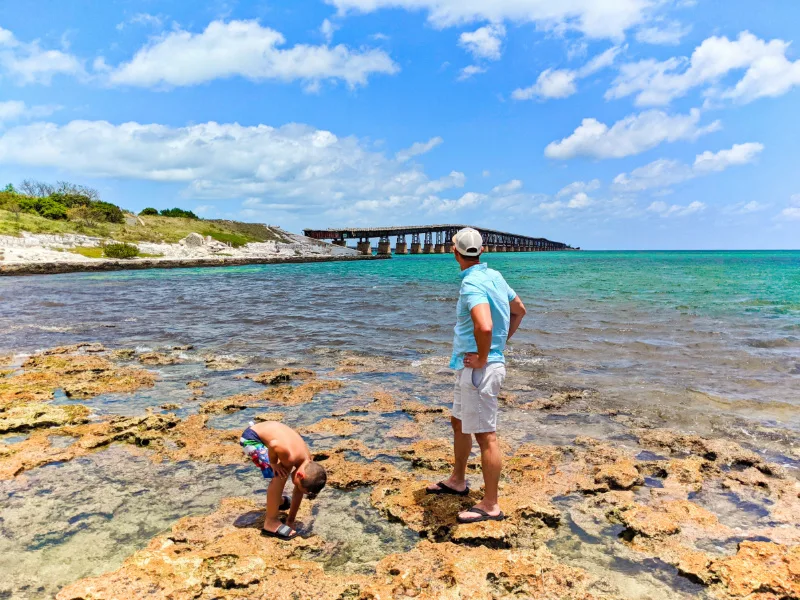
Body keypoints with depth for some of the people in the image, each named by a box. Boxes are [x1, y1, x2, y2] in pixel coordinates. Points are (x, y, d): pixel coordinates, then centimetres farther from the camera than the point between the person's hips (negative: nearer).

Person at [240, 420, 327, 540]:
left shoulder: (307, 462, -4)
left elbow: (298, 493, 6)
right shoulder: (290, 457, -30)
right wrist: (273, 464, -17)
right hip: (251, 438, -9)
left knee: (286, 466, 26)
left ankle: (277, 500, 50)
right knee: (279, 475, -17)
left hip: (265, 430, 9)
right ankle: (270, 522, -4)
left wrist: (291, 520, 10)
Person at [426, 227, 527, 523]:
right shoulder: (494, 276, 8)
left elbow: (484, 326, -38)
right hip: (469, 367, 10)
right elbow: (519, 310, 21)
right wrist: (501, 342, 16)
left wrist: (482, 357, -21)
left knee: (485, 435, 0)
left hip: (478, 369, -10)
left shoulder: (472, 283, -21)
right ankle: (457, 481, 40)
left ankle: (490, 505, 13)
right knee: (460, 422, 23)